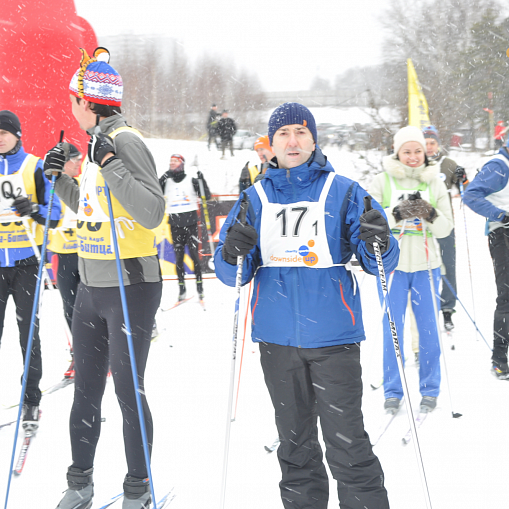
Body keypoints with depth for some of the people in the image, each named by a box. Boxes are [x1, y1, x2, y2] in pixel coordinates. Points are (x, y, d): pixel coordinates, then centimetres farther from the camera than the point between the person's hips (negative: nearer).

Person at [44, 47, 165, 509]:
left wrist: (111, 166, -28)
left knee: (128, 390, 0)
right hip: (92, 286, 8)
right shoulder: (96, 143, 13)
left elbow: (152, 213, -23)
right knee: (86, 389, 13)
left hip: (131, 286, -8)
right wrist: (61, 180, 13)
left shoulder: (125, 141, -13)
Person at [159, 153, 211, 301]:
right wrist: (162, 179, -15)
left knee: (194, 254, -4)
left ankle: (199, 286, 4)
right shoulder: (166, 181, 8)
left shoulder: (191, 181, 1)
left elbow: (206, 196, -2)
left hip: (191, 222, -3)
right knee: (178, 256, 5)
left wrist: (202, 181, -16)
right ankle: (182, 289, 10)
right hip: (175, 224, 3)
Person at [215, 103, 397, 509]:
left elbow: (378, 263, -1)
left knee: (347, 444, -6)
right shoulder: (255, 199, 9)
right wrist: (232, 256, -16)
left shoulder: (343, 193, 1)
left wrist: (379, 245, -23)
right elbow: (232, 275, 7)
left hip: (332, 337, -3)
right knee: (295, 442, 14)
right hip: (277, 340, 3)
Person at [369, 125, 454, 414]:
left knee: (428, 328, 5)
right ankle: (393, 392, 15)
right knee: (393, 329, 3)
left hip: (426, 265, 1)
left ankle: (430, 390, 19)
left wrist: (431, 214, -17)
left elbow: (446, 229, 3)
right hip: (391, 264, -1)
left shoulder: (435, 183, 6)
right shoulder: (383, 181, 1)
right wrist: (396, 213, -22)